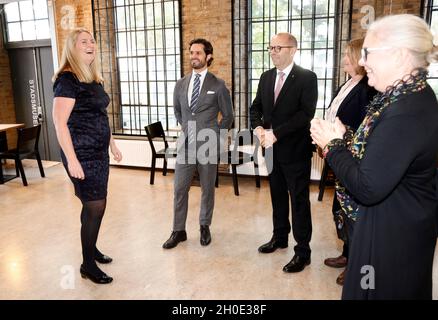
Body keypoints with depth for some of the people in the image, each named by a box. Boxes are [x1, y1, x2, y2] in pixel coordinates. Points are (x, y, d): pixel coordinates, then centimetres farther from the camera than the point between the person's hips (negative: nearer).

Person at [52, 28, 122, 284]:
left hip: (99, 151, 8)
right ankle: (88, 265, 13)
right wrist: (72, 160, -22)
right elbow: (60, 122, -18)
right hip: (82, 154, -8)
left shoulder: (95, 80, 12)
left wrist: (112, 144, 21)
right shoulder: (67, 79, -13)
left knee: (95, 204, 15)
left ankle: (91, 248, 34)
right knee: (95, 206, -3)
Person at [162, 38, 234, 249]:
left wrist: (214, 135, 3)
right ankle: (178, 230, 18)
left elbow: (228, 116, 4)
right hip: (186, 144, 3)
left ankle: (204, 226, 27)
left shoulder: (218, 85, -4)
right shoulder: (180, 84, 8)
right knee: (179, 189, 4)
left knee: (207, 188, 9)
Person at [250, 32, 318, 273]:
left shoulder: (307, 78, -10)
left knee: (299, 201, 3)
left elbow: (306, 113, -20)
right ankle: (279, 237, 36)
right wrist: (258, 128, -10)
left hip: (295, 150, -6)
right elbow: (256, 107, 11)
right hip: (272, 149, 6)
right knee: (278, 196, 18)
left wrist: (275, 133, -23)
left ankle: (303, 251, 15)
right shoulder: (266, 77, 10)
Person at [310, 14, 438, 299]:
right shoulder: (414, 96, 3)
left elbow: (367, 188, -27)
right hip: (404, 225, 9)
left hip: (392, 237, -9)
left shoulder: (407, 112, -29)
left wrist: (333, 144, -16)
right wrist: (342, 140, -4)